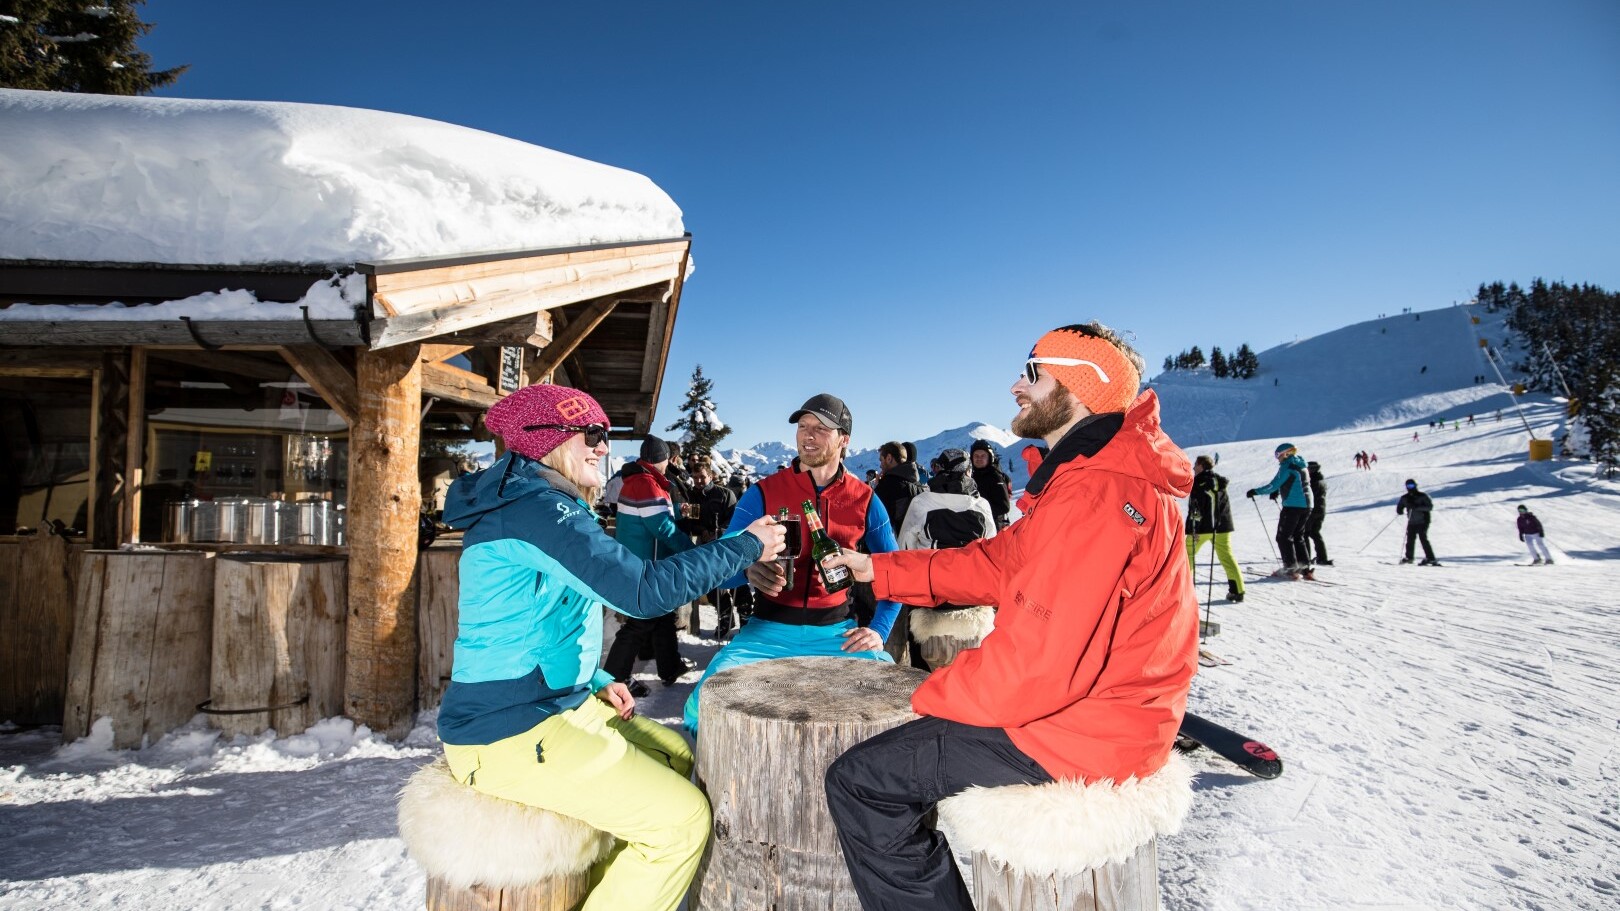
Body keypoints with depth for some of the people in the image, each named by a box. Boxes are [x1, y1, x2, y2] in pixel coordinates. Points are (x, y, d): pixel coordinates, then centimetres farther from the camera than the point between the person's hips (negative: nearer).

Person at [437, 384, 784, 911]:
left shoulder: (539, 504, 12)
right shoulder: (538, 506, -20)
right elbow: (645, 590, -27)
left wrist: (595, 683, 9)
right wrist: (748, 546, -17)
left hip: (556, 706, 10)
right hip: (508, 734, -10)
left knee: (679, 758, 16)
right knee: (683, 817, -13)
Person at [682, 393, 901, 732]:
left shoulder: (865, 500, 2)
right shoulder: (763, 493, -2)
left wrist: (879, 630, -3)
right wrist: (747, 571, -29)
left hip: (837, 631, 1)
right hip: (769, 629, -1)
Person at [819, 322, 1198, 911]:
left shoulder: (1096, 493, -26)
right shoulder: (1092, 475, 11)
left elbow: (1040, 659, -30)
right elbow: (998, 563, 12)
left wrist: (933, 697, -13)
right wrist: (879, 569, 11)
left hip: (1078, 735, -11)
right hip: (1091, 704, 11)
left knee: (858, 780, -8)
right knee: (901, 739, 23)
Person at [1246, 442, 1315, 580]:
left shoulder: (1287, 466, -11)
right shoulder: (1300, 465, 15)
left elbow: (1274, 485, -14)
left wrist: (1256, 492, -6)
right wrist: (1278, 491, 29)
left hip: (1293, 505, -9)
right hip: (1306, 505, 9)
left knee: (1283, 537, -1)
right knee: (1298, 536, 17)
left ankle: (1291, 568, -5)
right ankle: (1305, 567, 12)